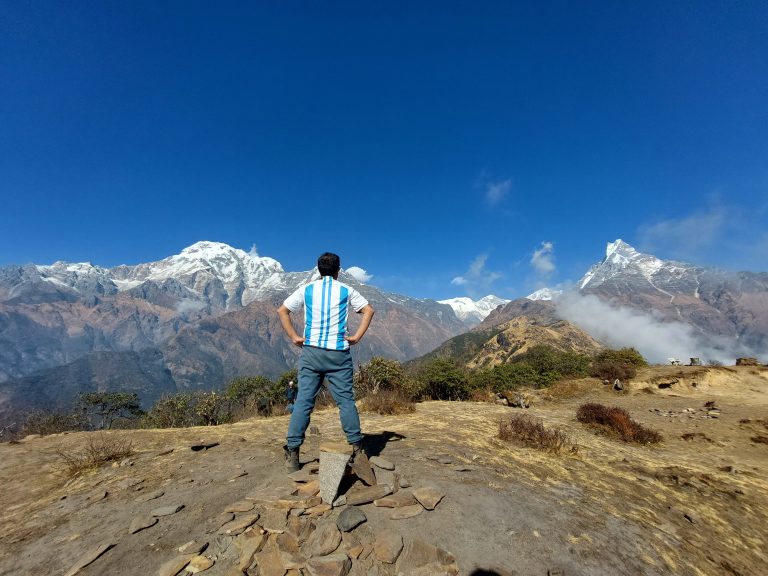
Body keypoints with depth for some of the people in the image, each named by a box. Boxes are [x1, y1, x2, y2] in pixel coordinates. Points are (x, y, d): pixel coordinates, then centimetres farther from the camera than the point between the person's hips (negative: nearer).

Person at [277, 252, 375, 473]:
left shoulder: (306, 289, 7)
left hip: (311, 351, 1)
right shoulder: (346, 290, 4)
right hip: (339, 353, -1)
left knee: (303, 401, 5)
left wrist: (294, 336, 5)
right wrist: (357, 336, -1)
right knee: (346, 400, 6)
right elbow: (368, 310, -1)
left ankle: (292, 452, 10)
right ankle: (357, 448, 14)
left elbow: (282, 311, 5)